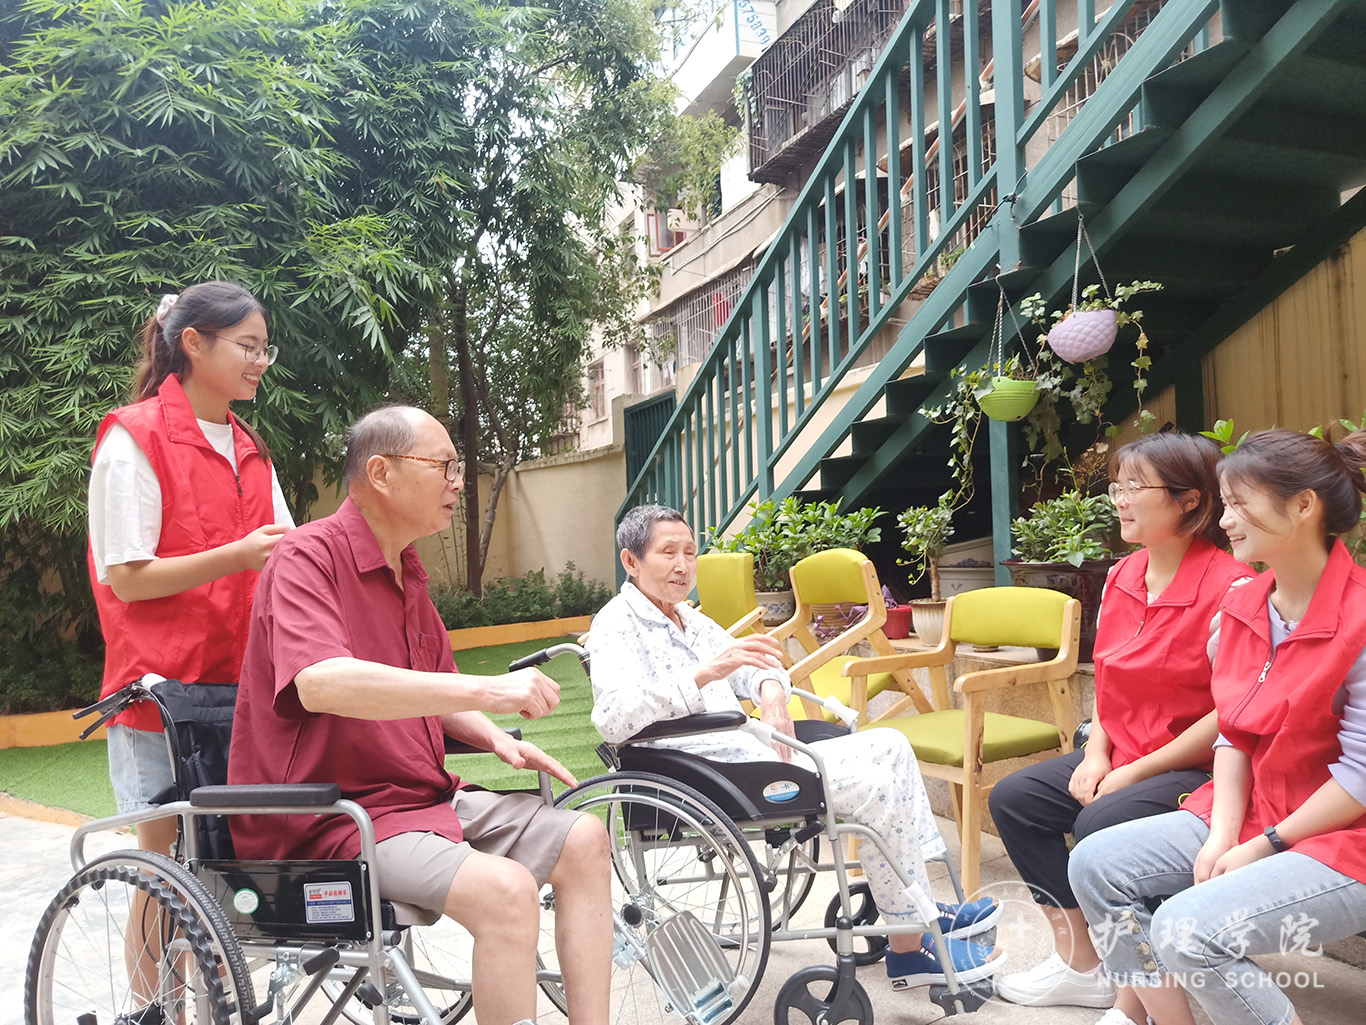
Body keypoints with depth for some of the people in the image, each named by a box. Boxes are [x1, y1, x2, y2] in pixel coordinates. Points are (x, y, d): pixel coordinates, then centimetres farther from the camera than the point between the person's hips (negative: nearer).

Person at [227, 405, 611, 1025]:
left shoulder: (408, 573, 15)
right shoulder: (308, 557, -13)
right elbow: (321, 683, -32)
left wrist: (498, 740, 4)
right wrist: (488, 690, -33)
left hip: (420, 797, 9)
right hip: (330, 820, -9)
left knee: (583, 840, -2)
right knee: (504, 889, -29)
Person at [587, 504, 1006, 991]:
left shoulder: (689, 618, 19)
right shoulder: (617, 626, -9)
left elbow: (746, 663, 22)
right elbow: (612, 718, -26)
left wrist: (770, 689, -4)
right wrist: (706, 672, -35)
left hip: (743, 749, 10)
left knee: (890, 746, 5)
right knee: (878, 788, -16)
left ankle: (923, 907, 10)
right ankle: (910, 949, -3)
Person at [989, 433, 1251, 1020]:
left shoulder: (1230, 588, -18)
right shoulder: (1122, 579, 7)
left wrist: (1134, 772, -17)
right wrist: (1096, 754, 0)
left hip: (1197, 769, -9)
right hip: (1120, 760, 9)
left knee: (1102, 826, -30)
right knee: (1014, 798, 2)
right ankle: (1080, 966, 12)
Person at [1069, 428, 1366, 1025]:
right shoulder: (1242, 608, 5)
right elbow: (1233, 735, 6)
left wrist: (1263, 847, -14)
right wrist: (1222, 836, -6)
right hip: (1251, 815, 8)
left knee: (1187, 929, -27)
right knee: (1096, 863, -6)